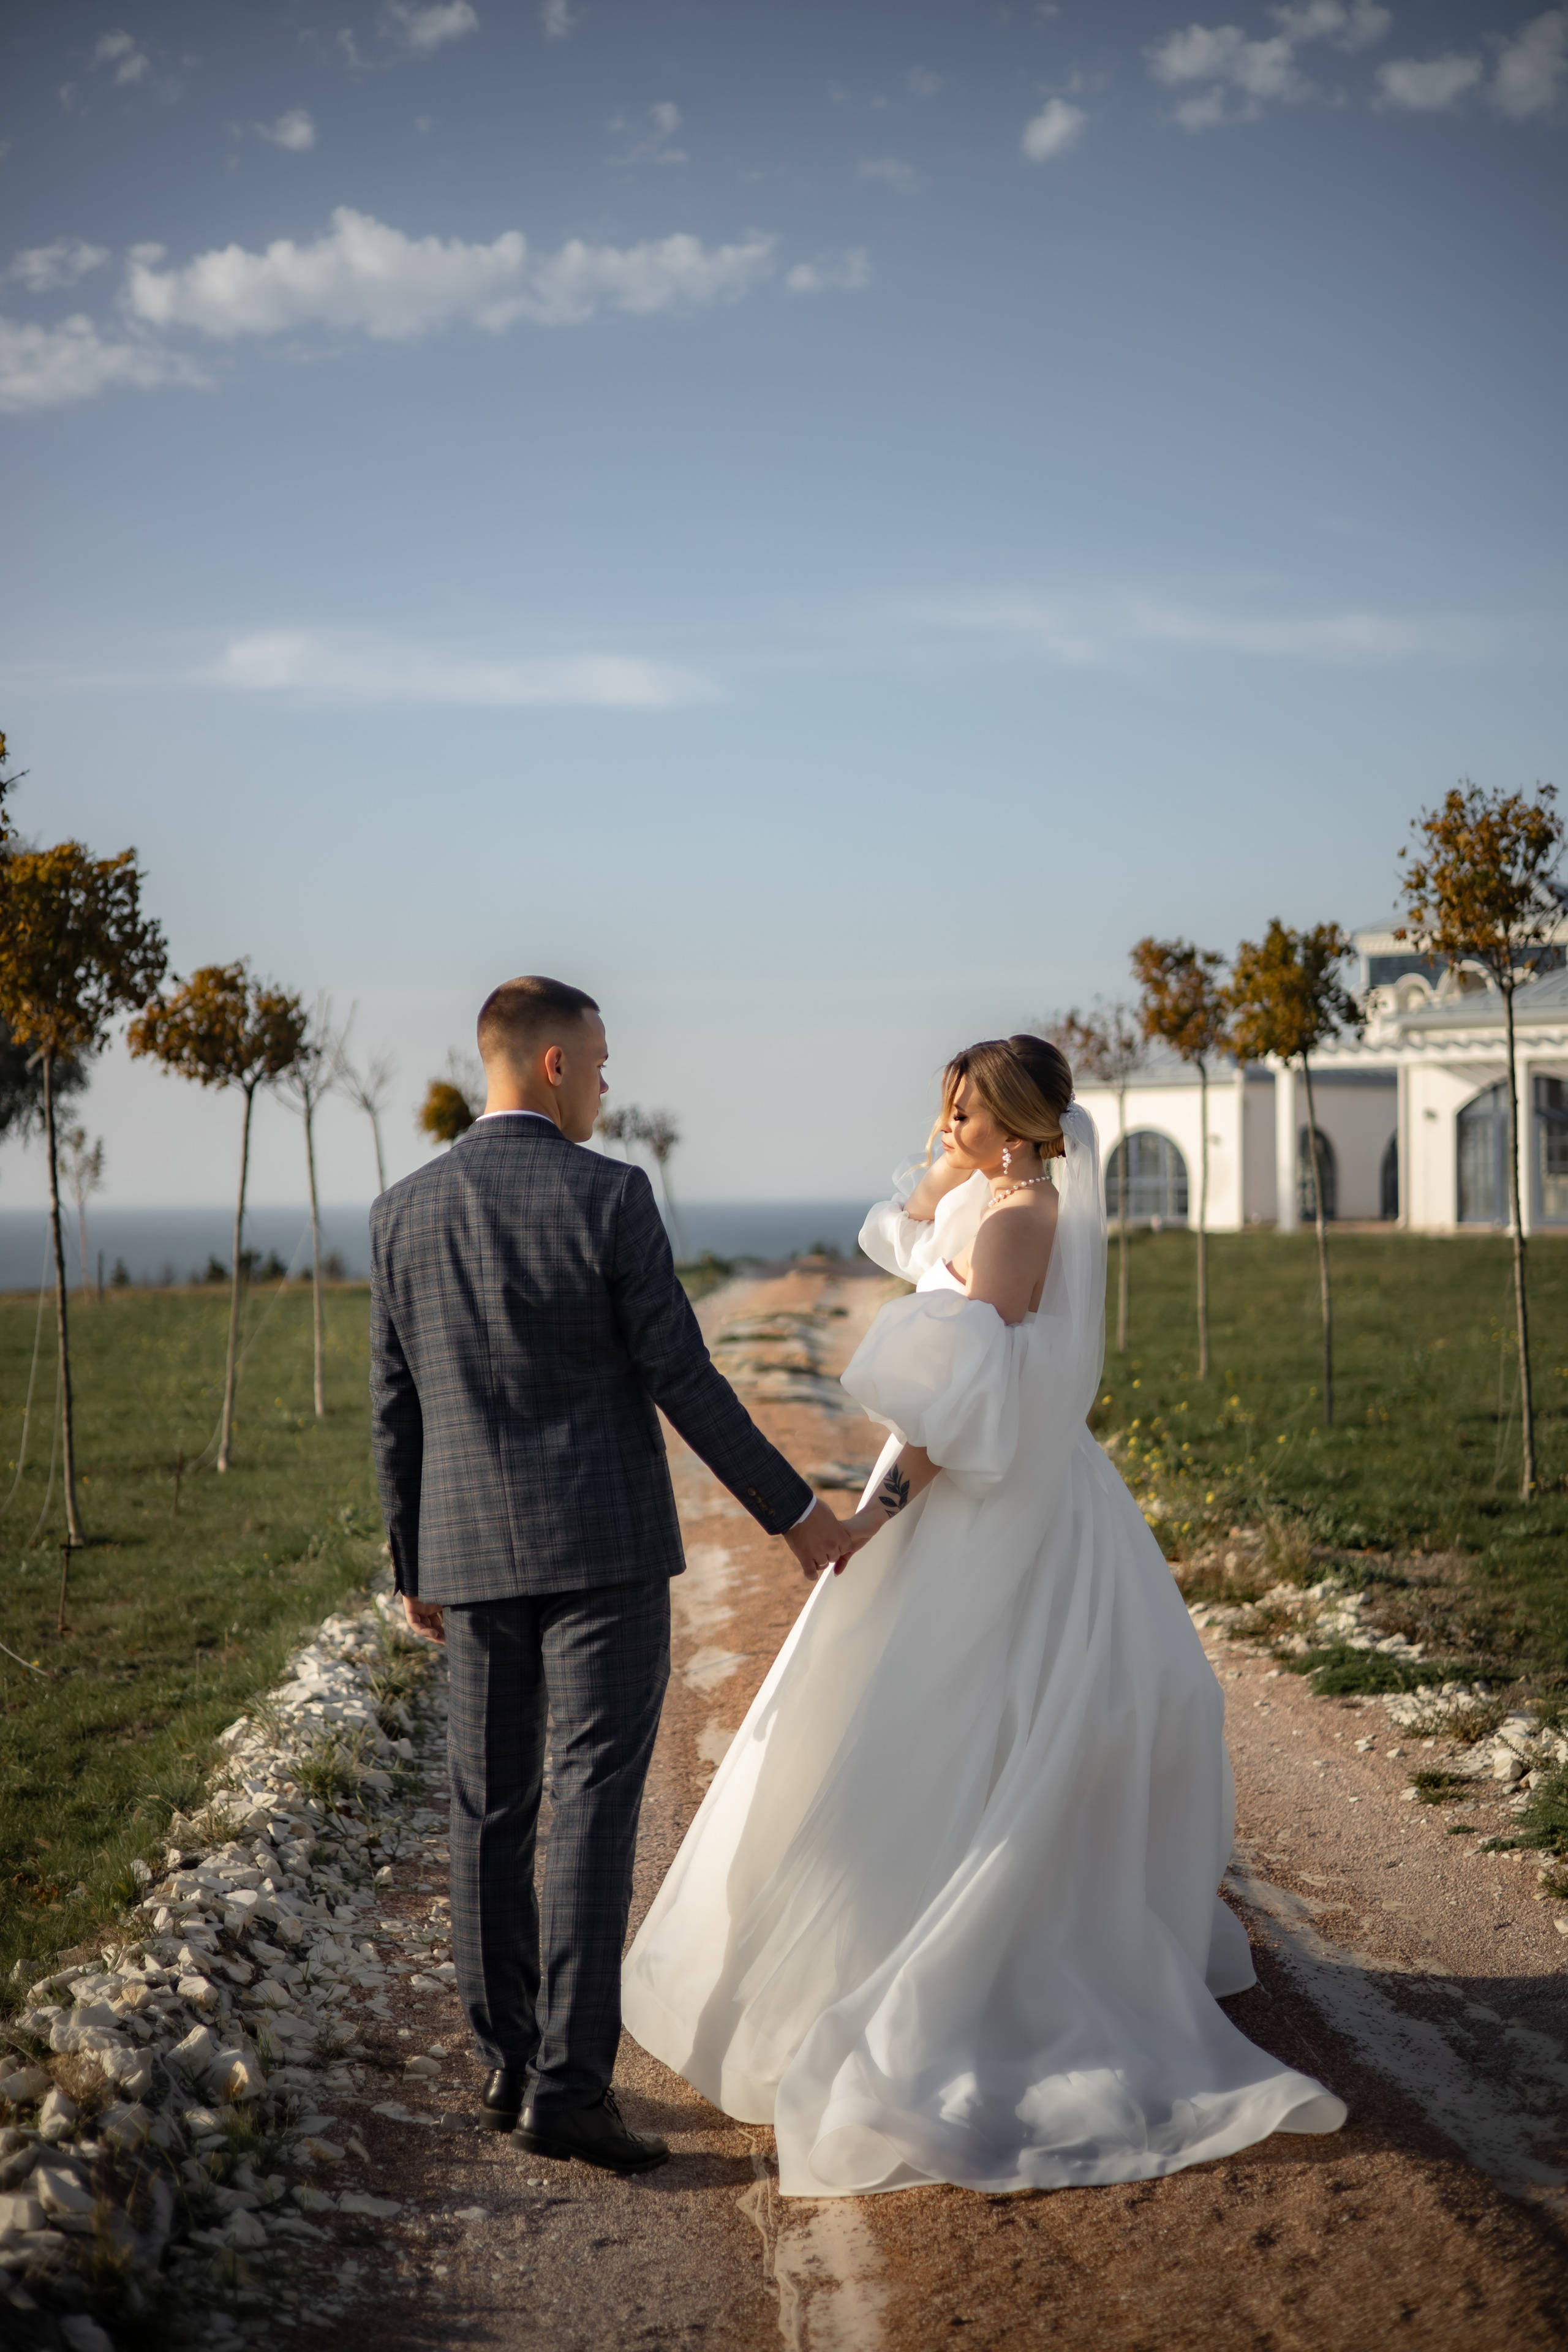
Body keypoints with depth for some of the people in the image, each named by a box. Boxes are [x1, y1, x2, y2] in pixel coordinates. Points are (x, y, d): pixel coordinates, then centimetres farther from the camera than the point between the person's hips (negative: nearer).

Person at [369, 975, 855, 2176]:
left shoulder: (404, 1212, 4)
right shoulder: (608, 1196, -10)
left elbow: (398, 1409, 8)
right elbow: (683, 1380, -10)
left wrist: (416, 1568, 18)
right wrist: (793, 1510, 0)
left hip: (474, 1551, 5)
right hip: (603, 1547, -5)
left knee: (493, 1808, 13)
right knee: (594, 1806, -4)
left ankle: (509, 2063, 20)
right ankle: (569, 2082, -9)